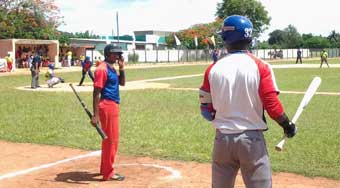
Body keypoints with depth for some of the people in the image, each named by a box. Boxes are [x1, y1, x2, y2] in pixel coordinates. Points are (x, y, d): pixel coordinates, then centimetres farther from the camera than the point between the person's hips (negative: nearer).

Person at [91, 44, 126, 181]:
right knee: (110, 139, -4)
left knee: (110, 139, 18)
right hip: (107, 106, -10)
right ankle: (108, 173, 5)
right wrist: (95, 115, -23)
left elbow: (122, 83, 21)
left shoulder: (112, 68, 13)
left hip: (113, 106, 10)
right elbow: (96, 93, -19)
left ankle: (105, 168, 30)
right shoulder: (102, 69, -15)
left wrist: (121, 68, 6)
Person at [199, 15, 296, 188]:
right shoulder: (260, 66, -8)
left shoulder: (213, 69, -3)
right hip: (252, 140, -2)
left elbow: (206, 111, 1)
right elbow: (272, 104, -12)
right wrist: (288, 125, 5)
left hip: (223, 139, 2)